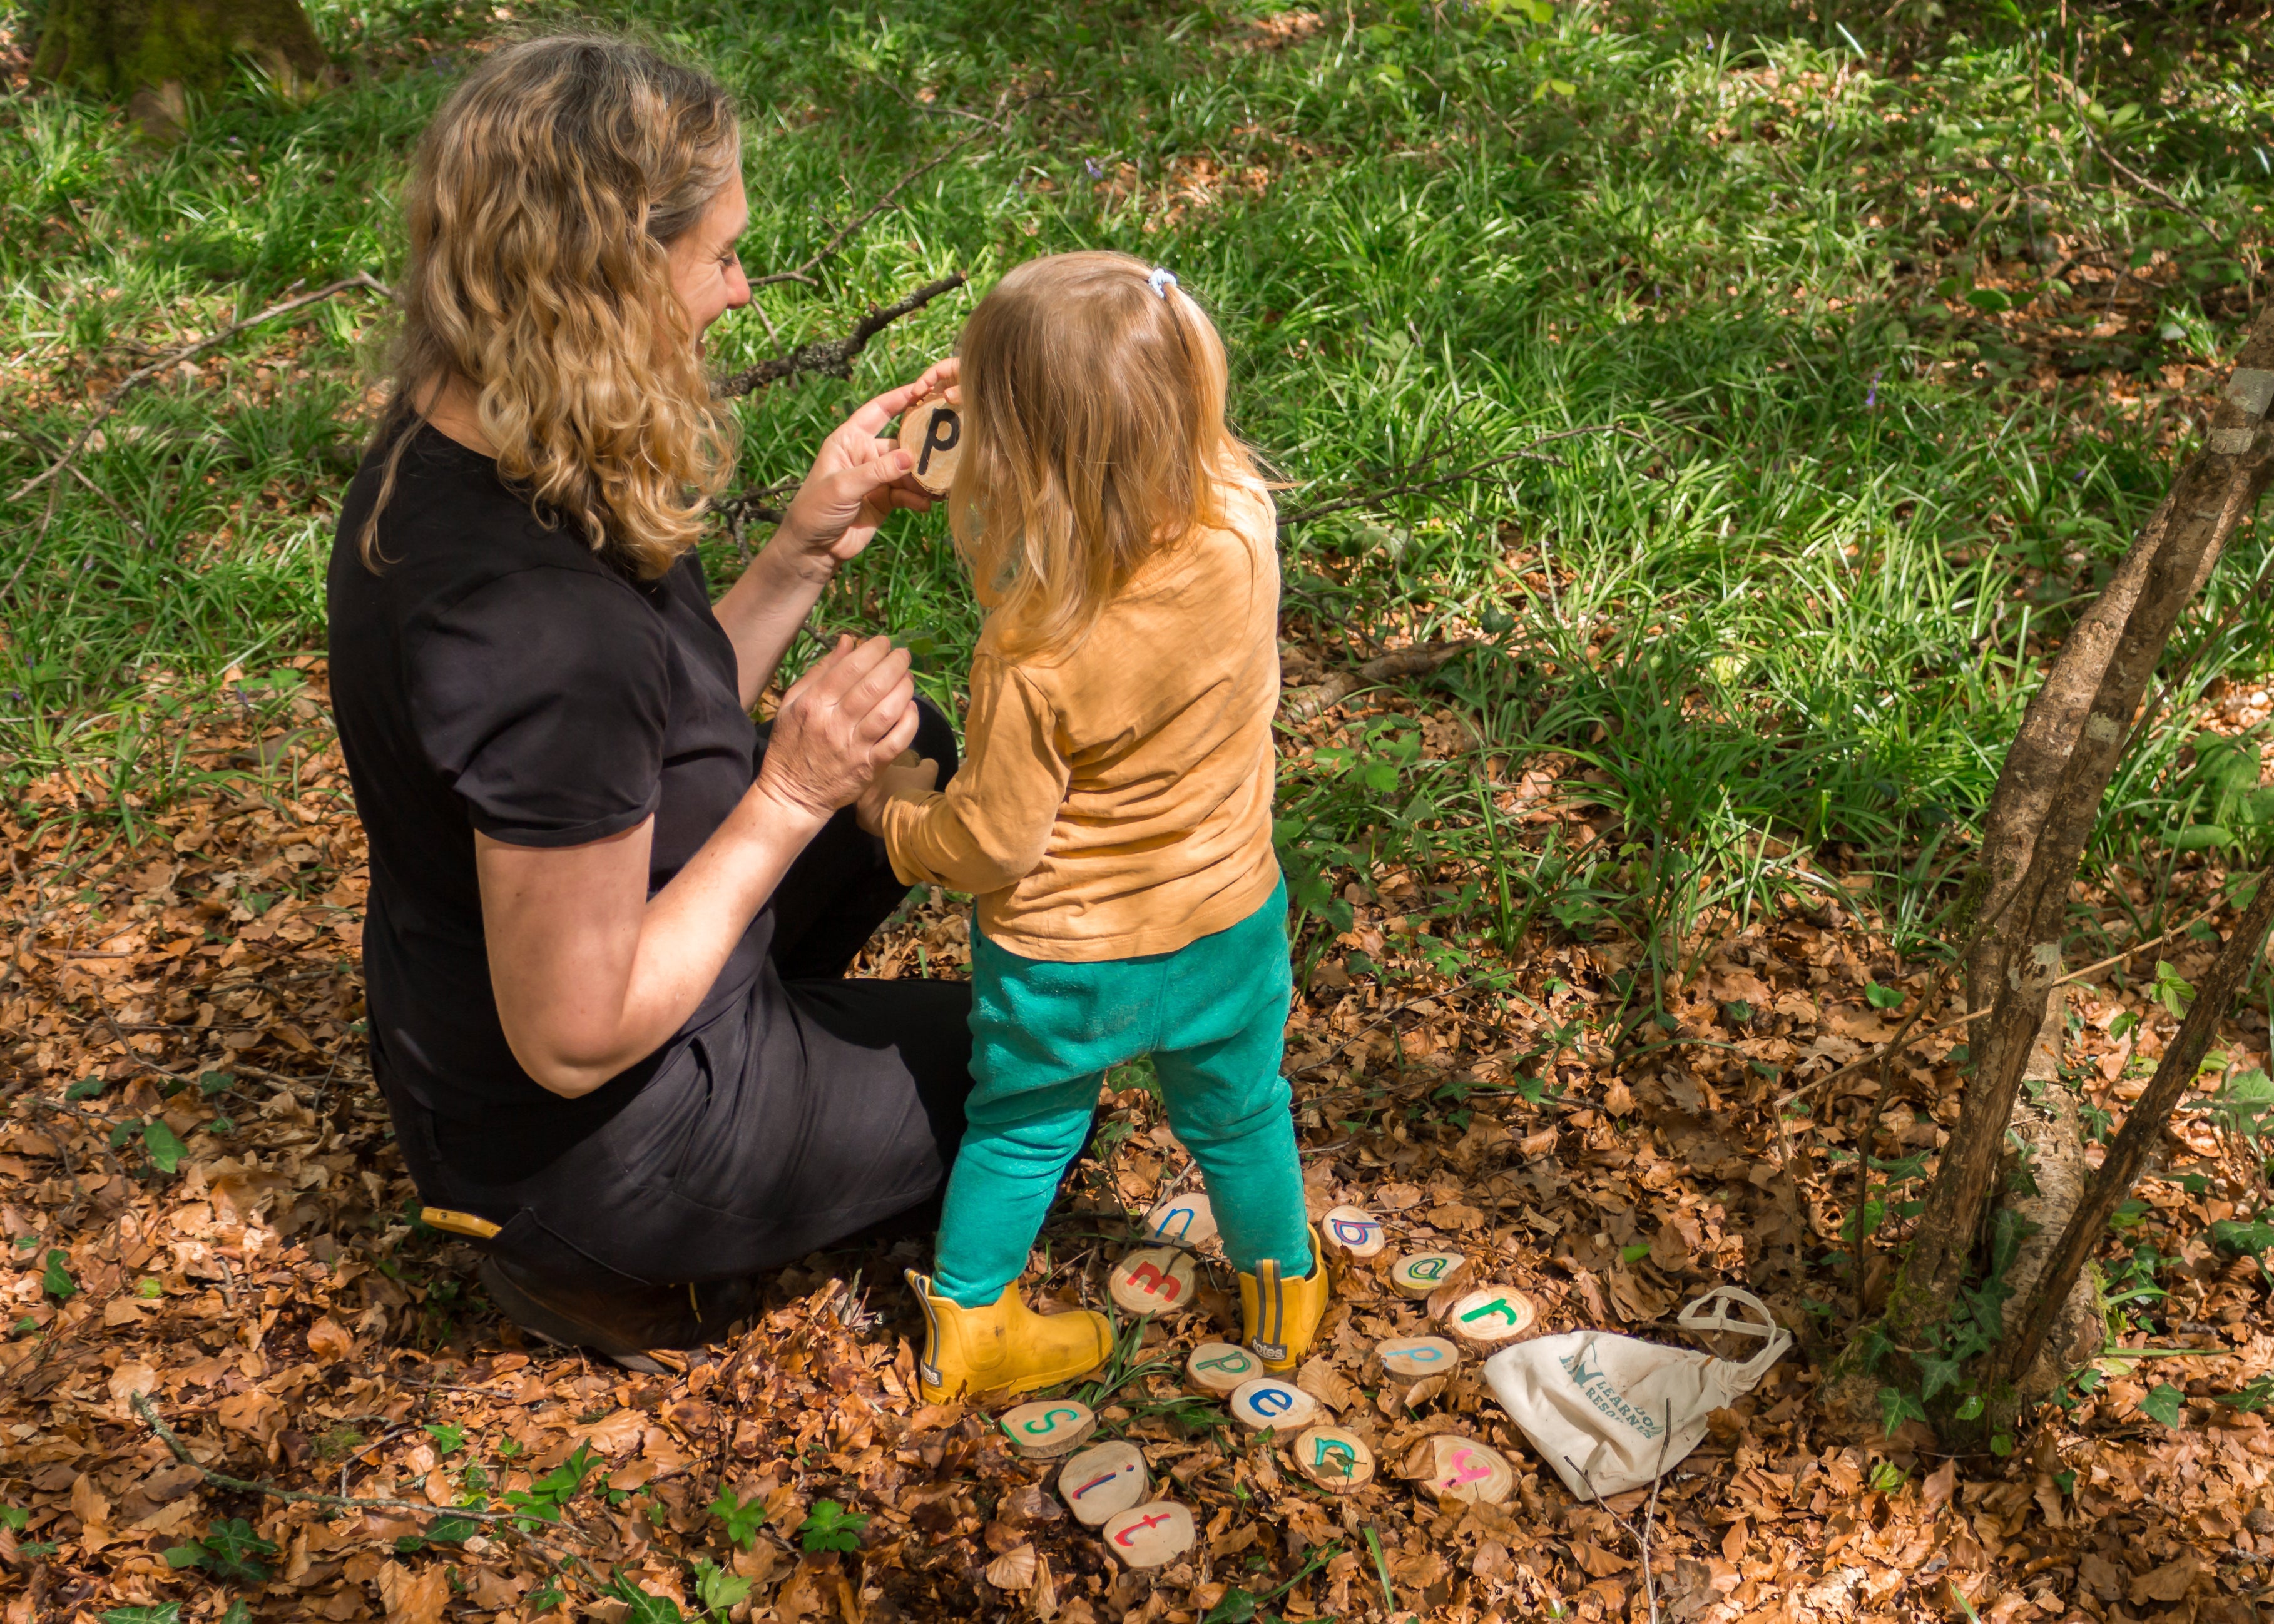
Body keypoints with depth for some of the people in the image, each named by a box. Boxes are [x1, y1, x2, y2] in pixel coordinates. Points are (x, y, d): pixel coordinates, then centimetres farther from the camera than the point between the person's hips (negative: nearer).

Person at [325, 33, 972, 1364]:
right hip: (588, 1139, -8)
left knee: (907, 752, 22)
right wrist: (791, 799, -24)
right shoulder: (543, 630, -38)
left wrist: (808, 550, -8)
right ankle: (634, 1271, 13)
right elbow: (574, 1042, -29)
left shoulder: (450, 449, -9)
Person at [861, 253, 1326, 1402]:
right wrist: (980, 508, -6)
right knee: (1238, 1117, 28)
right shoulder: (1242, 528, -22)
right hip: (1227, 924, 4)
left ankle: (963, 1330, 43)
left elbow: (991, 843, -22)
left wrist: (893, 809, -3)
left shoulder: (1033, 660, -35)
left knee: (1020, 1132, 23)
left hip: (1062, 960, -3)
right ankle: (1282, 1298, 51)